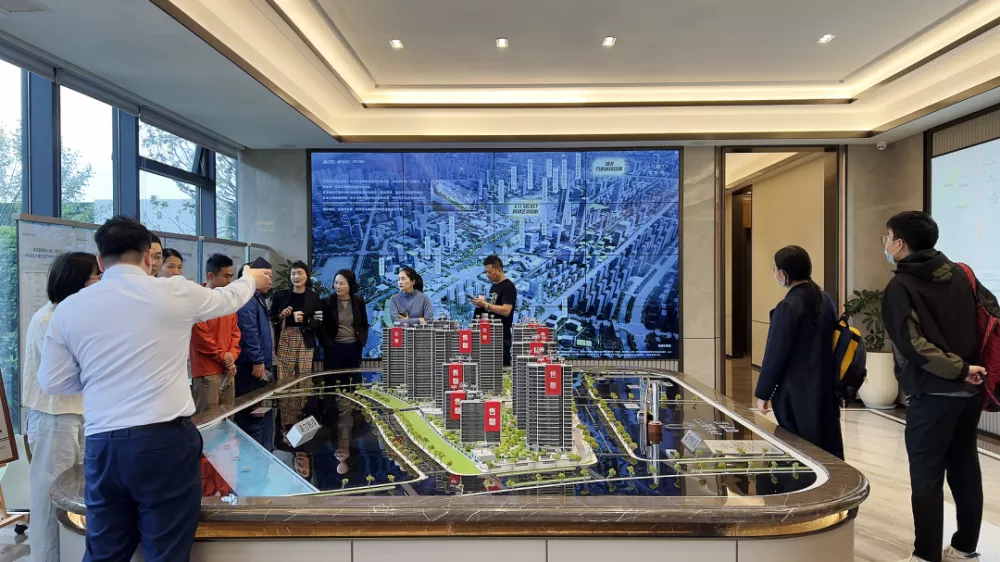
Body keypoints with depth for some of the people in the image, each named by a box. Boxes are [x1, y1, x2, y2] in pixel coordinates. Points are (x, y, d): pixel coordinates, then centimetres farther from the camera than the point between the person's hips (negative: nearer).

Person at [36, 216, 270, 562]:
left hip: (102, 447, 4)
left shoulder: (68, 309, 4)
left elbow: (52, 382, 12)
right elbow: (229, 298, 14)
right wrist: (252, 279, 35)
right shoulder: (174, 293, -5)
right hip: (166, 442, -3)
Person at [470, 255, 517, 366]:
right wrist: (481, 304, 3)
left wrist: (485, 304, -18)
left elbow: (506, 311, -21)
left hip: (502, 335, -8)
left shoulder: (508, 287, -11)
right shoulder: (493, 286, 16)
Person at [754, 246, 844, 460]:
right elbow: (830, 342, 12)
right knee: (828, 447, 15)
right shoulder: (826, 300, 5)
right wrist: (830, 381, 20)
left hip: (796, 393, -7)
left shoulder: (788, 307, -19)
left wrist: (763, 393, -6)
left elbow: (775, 354, -16)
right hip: (825, 388, 8)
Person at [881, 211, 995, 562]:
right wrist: (970, 367, 8)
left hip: (932, 393, -7)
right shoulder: (960, 273, 7)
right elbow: (993, 314, 8)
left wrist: (958, 369, -14)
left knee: (926, 476, 2)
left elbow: (912, 344, -22)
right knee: (965, 467, 17)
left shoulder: (900, 287, -13)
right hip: (970, 389, 7)